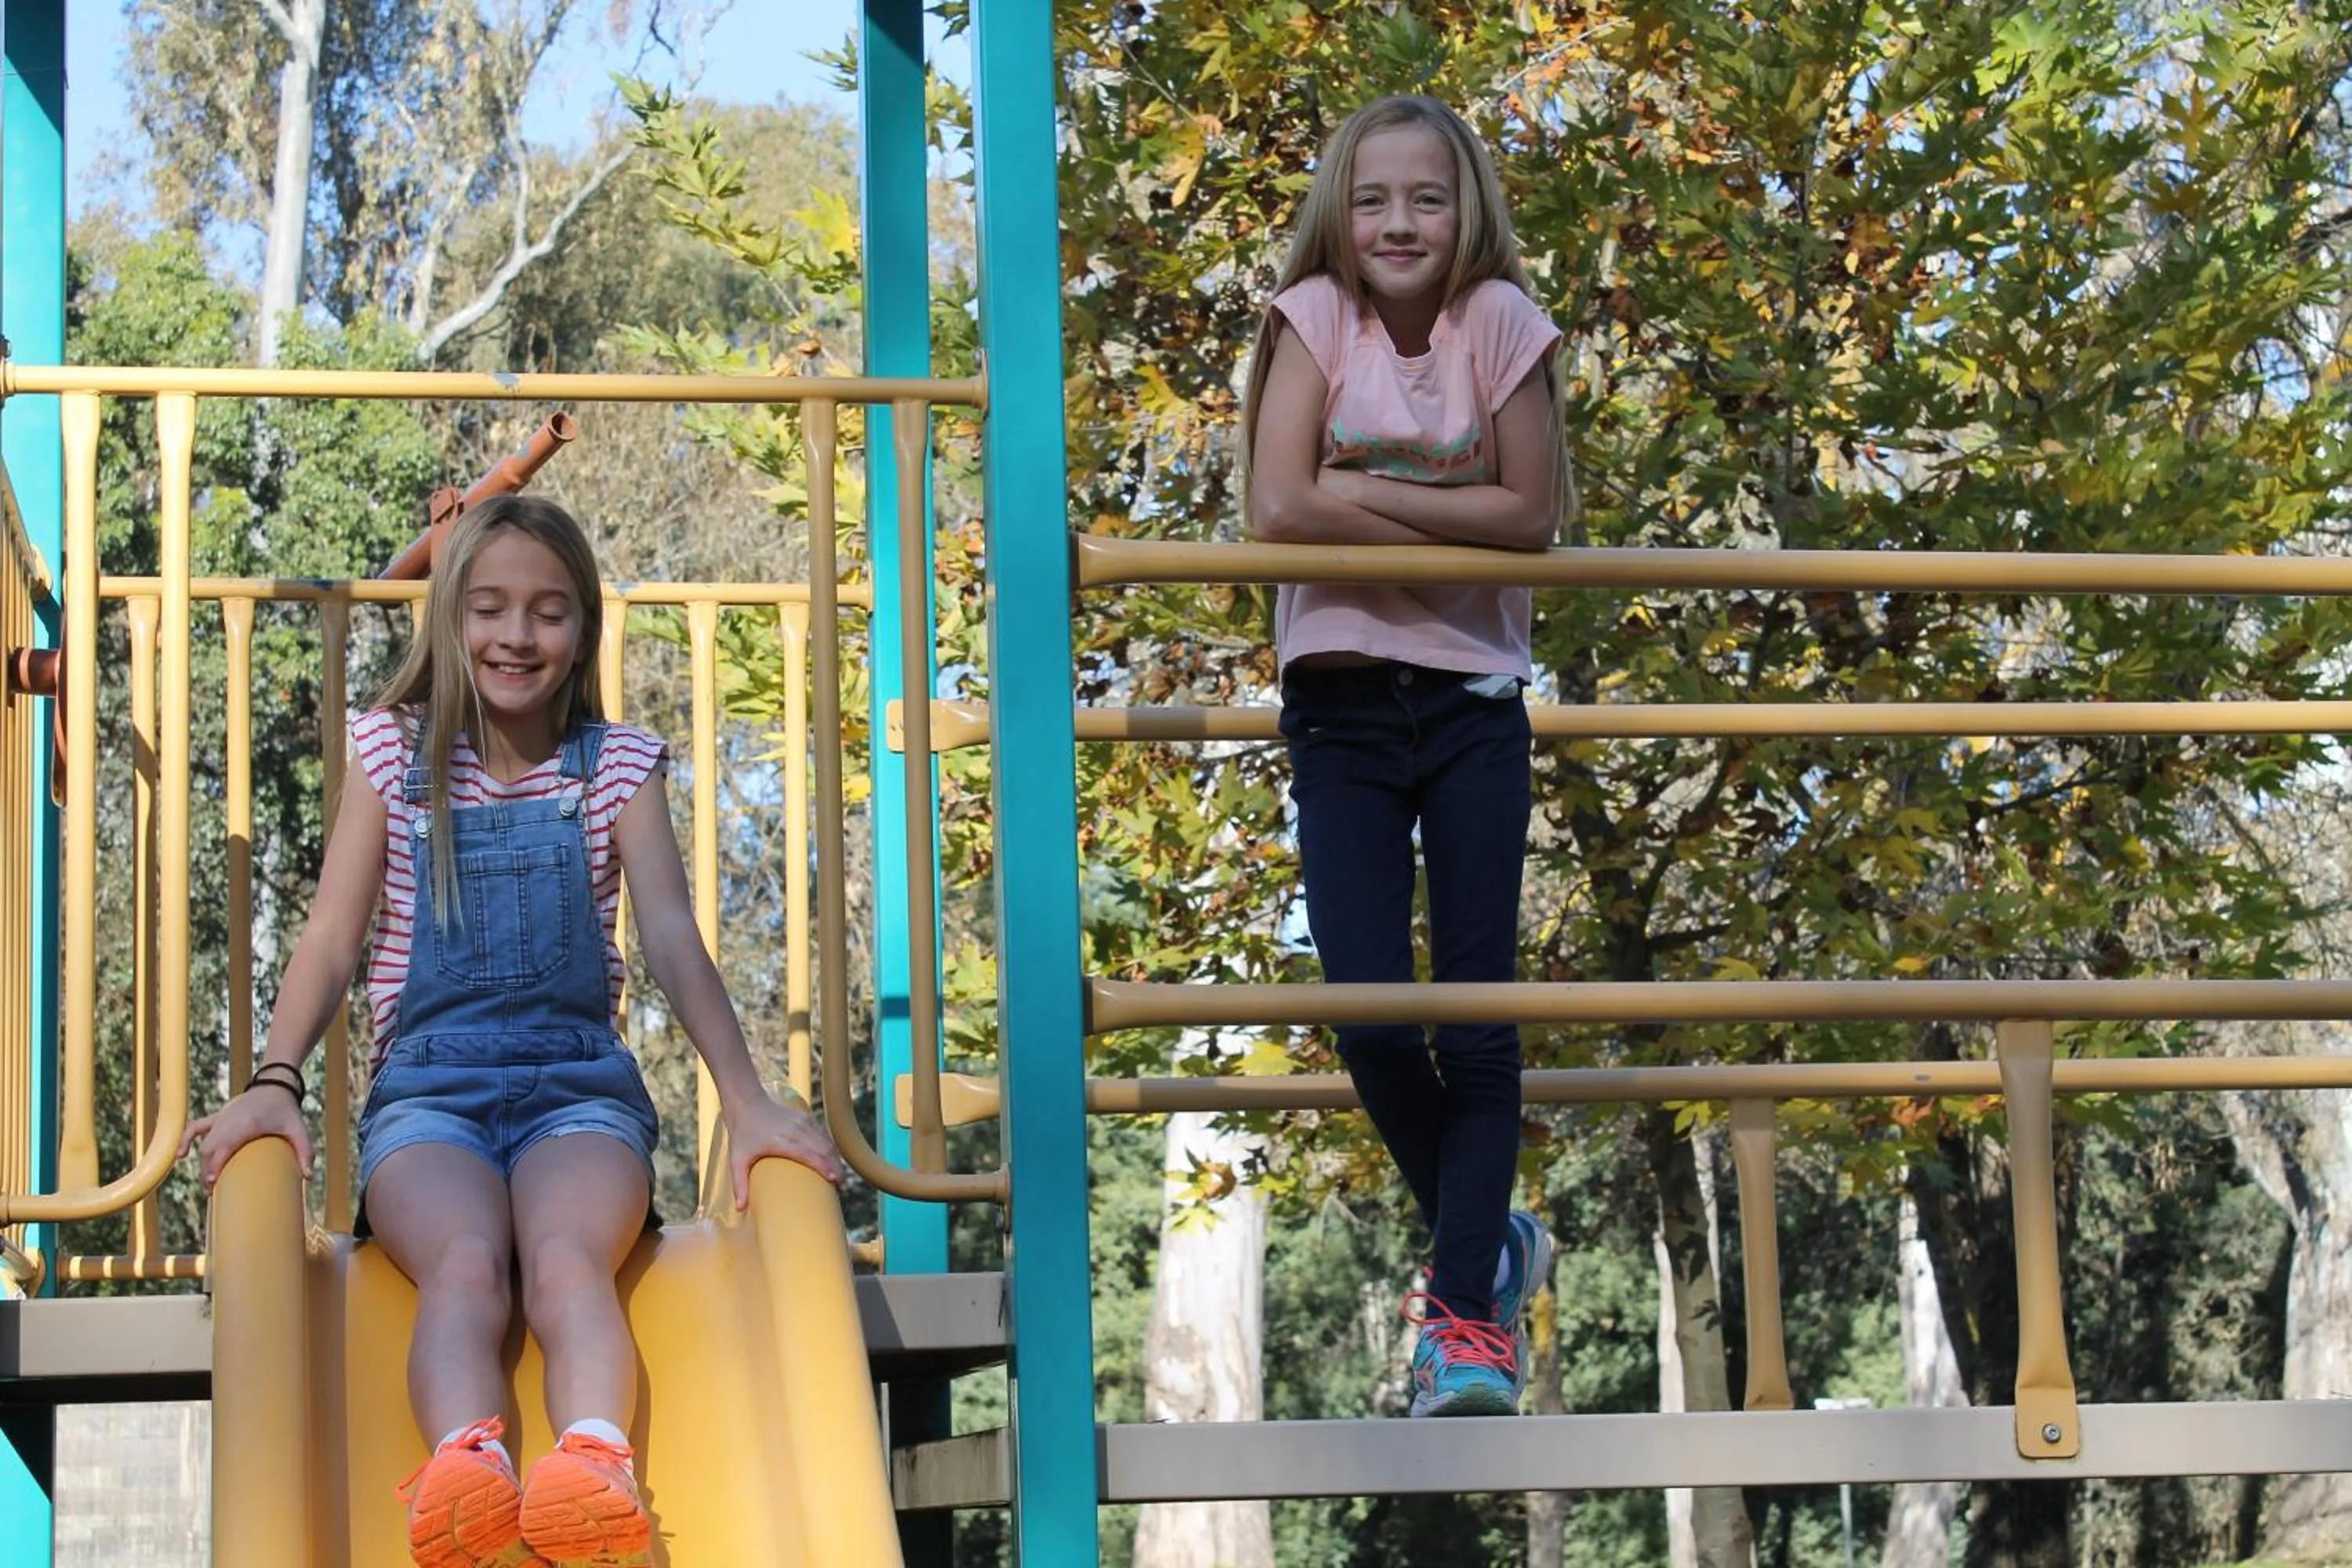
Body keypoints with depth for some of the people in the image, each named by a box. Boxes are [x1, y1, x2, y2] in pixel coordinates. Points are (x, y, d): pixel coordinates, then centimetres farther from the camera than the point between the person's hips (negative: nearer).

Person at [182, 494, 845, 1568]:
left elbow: (671, 940, 1)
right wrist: (274, 1082, -12)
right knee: (463, 1264, -34)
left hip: (578, 1086, 0)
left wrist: (747, 1100, -13)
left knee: (566, 1257, -34)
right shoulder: (393, 754, 10)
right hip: (427, 1089, 0)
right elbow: (334, 937, 4)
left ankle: (594, 1468, -62)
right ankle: (464, 1468, -62)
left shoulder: (620, 767, 10)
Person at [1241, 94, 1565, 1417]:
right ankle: (1494, 1241, 17)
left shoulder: (1501, 321, -4)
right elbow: (1279, 507, -16)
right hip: (1342, 706, 0)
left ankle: (1468, 1311, -2)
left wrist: (1367, 491, -13)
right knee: (1370, 1011, -7)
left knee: (1479, 1007, -4)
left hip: (1474, 704, 0)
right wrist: (1451, 521, -14)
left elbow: (1531, 514, -9)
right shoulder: (1314, 317, -5)